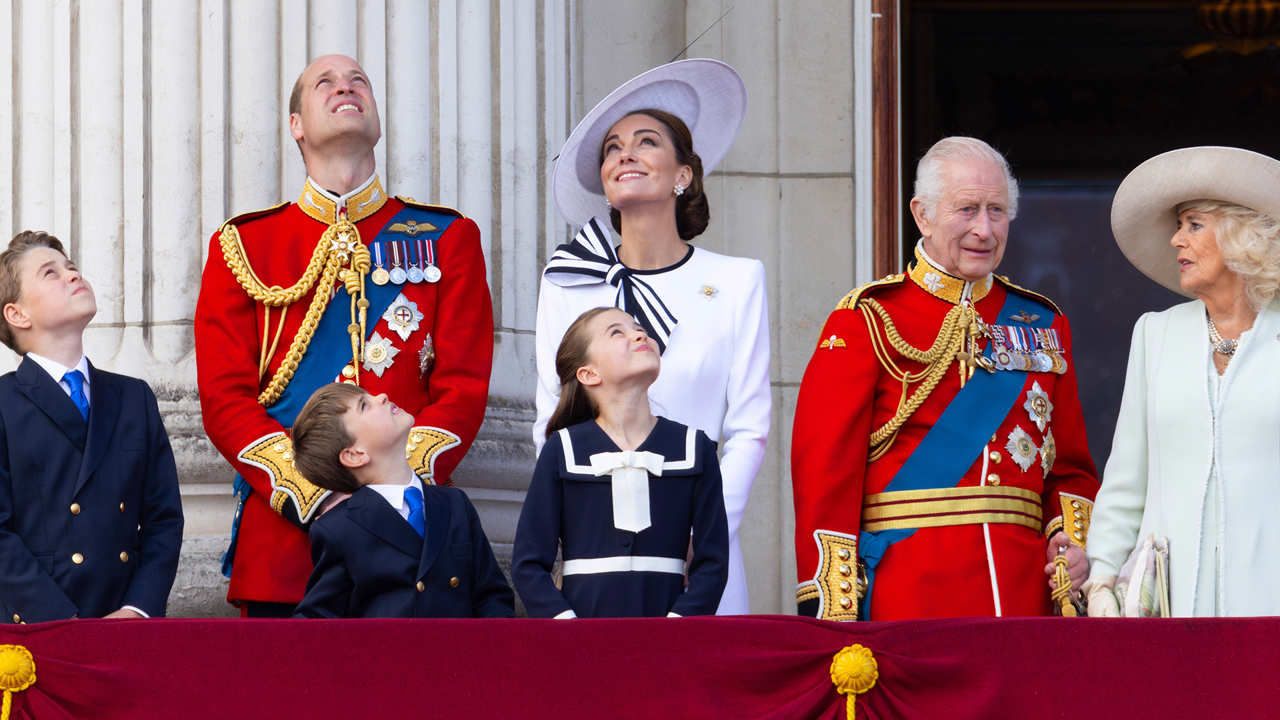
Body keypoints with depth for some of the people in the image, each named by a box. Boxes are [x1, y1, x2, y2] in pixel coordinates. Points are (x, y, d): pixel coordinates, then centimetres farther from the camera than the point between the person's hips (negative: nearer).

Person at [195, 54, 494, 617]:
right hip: (282, 531, 0)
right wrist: (314, 497, -12)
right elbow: (225, 398, 4)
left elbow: (463, 387, 5)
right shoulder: (241, 246, 12)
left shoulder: (447, 238, 13)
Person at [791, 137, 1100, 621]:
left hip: (1024, 592, 4)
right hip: (907, 599, -4)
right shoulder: (867, 322, 1)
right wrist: (833, 611, -12)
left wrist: (1073, 540, 0)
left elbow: (1070, 466, 21)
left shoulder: (1043, 326, 16)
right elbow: (825, 468, -4)